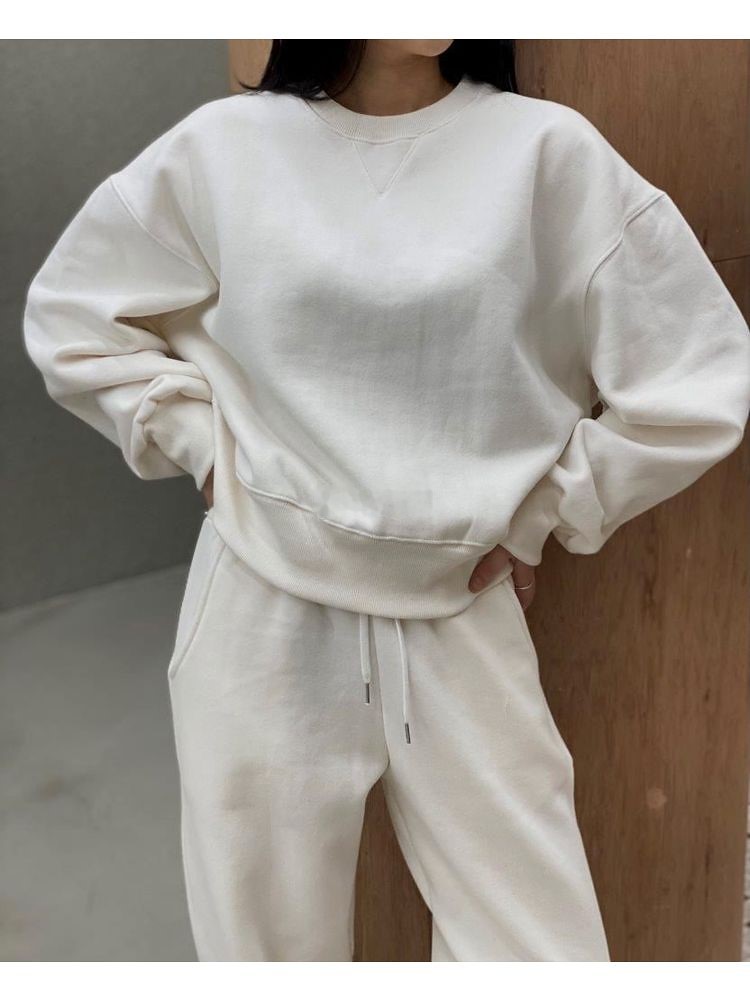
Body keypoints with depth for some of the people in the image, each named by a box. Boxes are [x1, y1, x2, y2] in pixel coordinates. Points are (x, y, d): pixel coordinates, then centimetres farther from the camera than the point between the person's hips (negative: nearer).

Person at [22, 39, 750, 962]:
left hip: (458, 619, 0)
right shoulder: (223, 146, 1)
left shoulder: (548, 151, -4)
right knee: (269, 937, 14)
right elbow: (71, 318, 13)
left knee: (537, 945, 6)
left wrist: (545, 515, 2)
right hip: (264, 612, 1)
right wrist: (200, 445, 2)